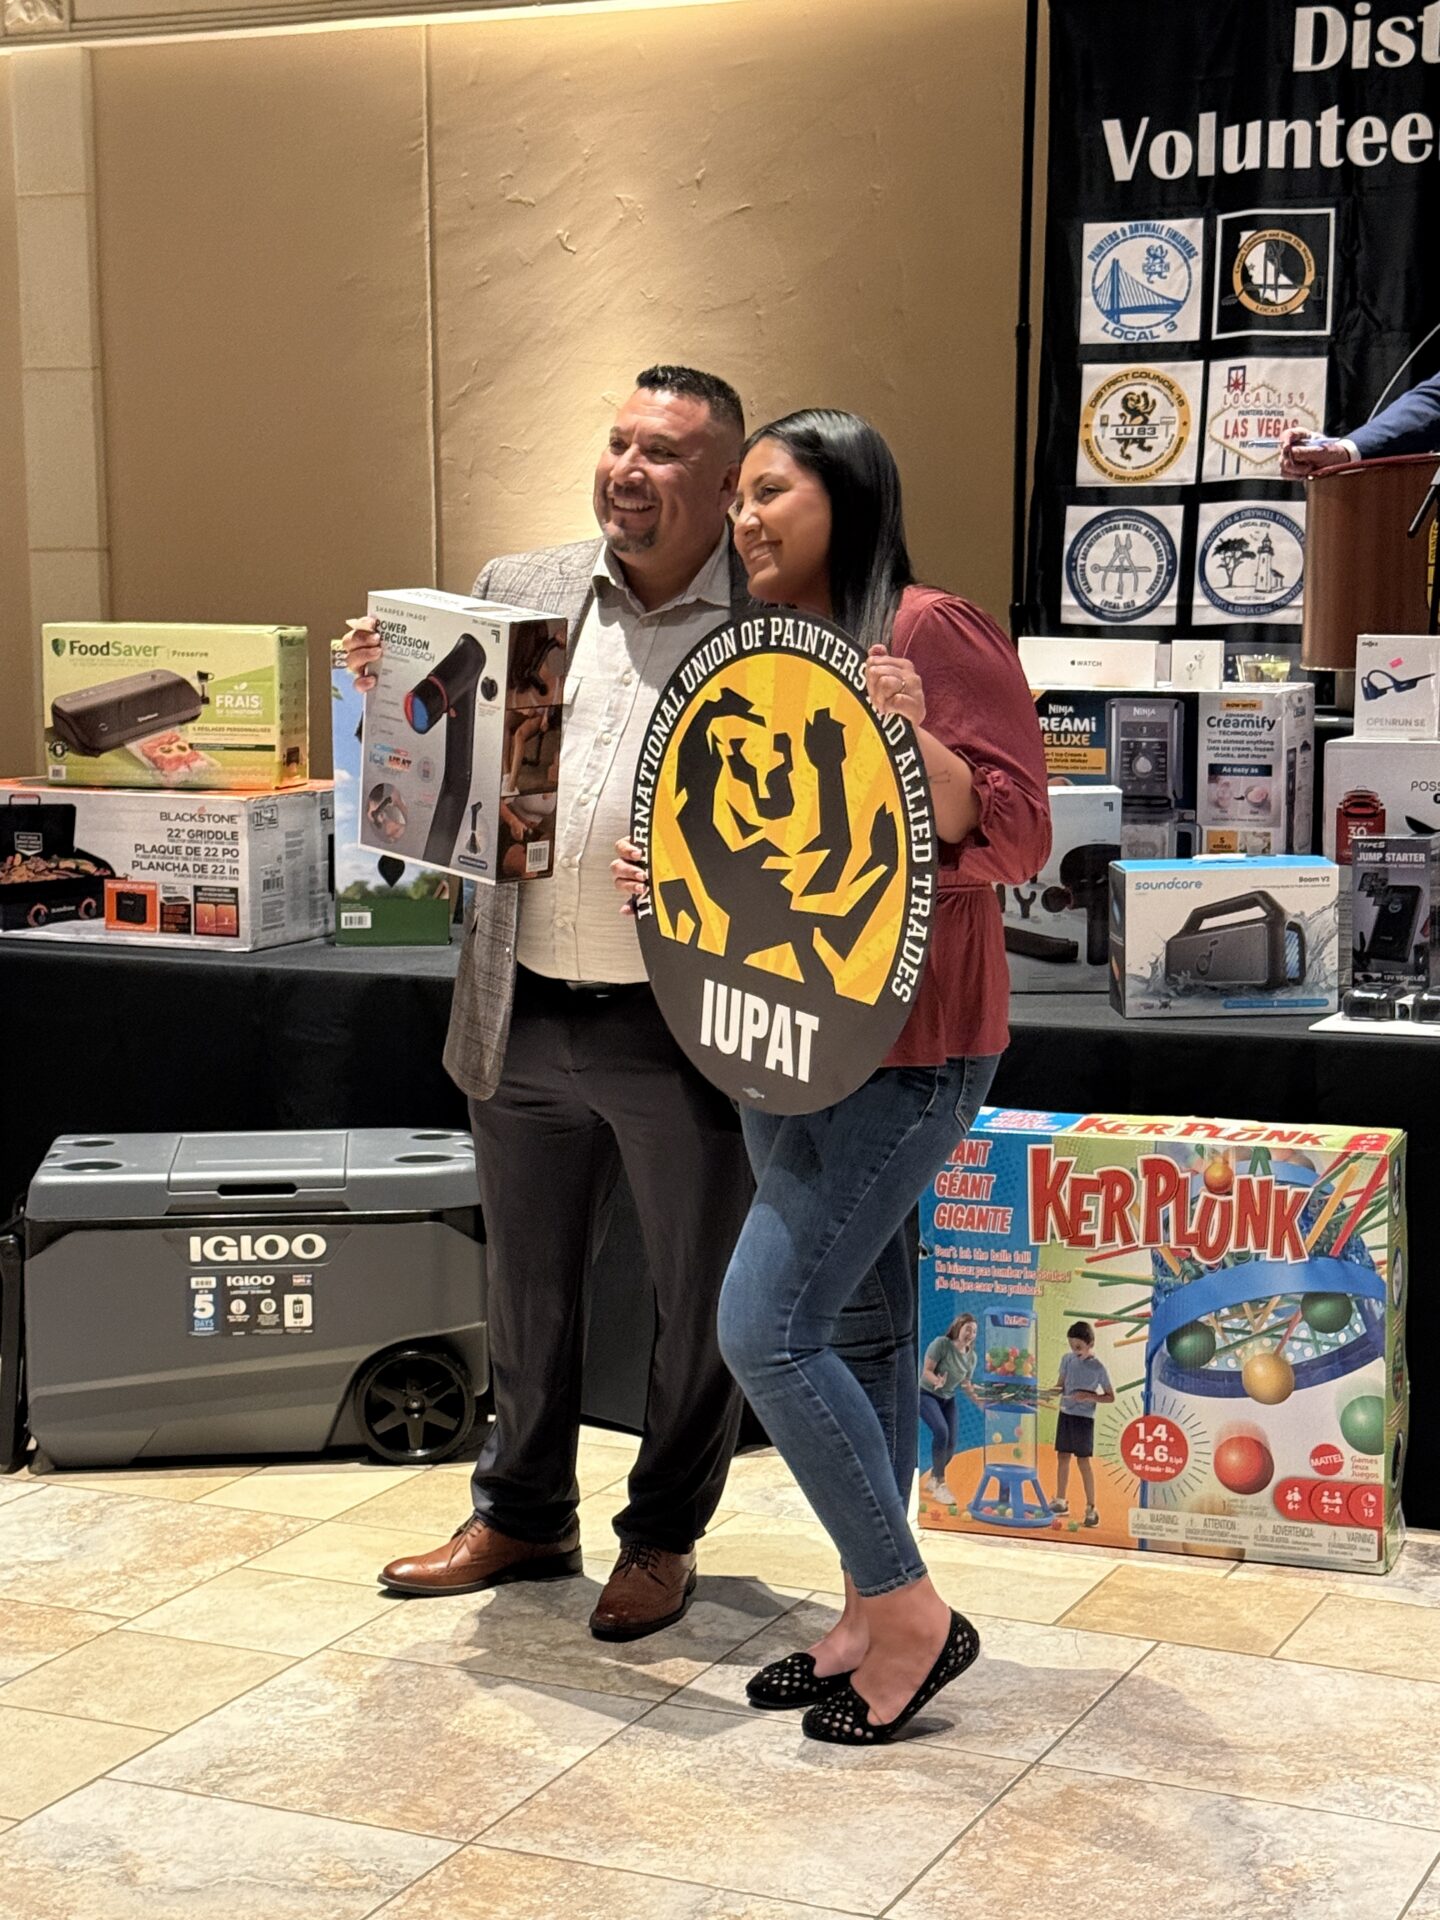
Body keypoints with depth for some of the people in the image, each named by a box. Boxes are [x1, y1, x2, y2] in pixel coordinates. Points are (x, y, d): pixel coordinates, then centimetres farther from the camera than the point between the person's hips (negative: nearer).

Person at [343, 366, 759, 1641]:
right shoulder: (518, 591, 8)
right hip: (526, 1019, 5)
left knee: (699, 1302, 11)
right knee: (527, 1292, 19)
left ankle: (663, 1538, 31)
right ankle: (523, 1519, 38)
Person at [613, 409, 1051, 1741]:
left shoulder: (930, 631, -11)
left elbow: (1013, 839, -16)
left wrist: (911, 735, -32)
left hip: (906, 1045, -9)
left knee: (767, 1329, -13)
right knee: (855, 1331, 13)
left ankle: (910, 1612, 1)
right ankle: (872, 1617, 22)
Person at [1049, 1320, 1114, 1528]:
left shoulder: (1097, 1368, -11)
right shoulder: (1067, 1359, 1)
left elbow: (1110, 1397, -4)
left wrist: (1089, 1396, -19)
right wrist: (1052, 1391, -11)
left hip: (1084, 1417, -5)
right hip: (1065, 1414, 5)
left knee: (1083, 1460, -3)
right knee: (1062, 1456, 11)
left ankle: (1091, 1508, 4)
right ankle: (1060, 1501, 23)